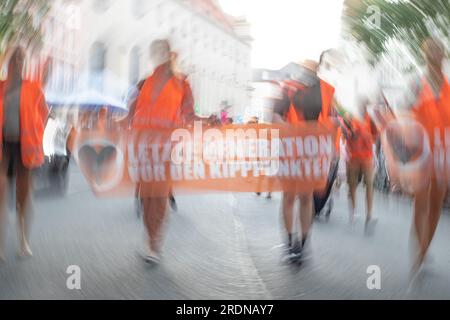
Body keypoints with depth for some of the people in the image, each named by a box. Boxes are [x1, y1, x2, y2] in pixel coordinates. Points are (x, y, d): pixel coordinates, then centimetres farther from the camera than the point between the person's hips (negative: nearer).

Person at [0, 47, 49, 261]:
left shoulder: (33, 88, -1)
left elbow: (43, 113, 9)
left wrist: (36, 137, 4)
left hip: (24, 145, 0)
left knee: (24, 193, 9)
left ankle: (24, 242, 20)